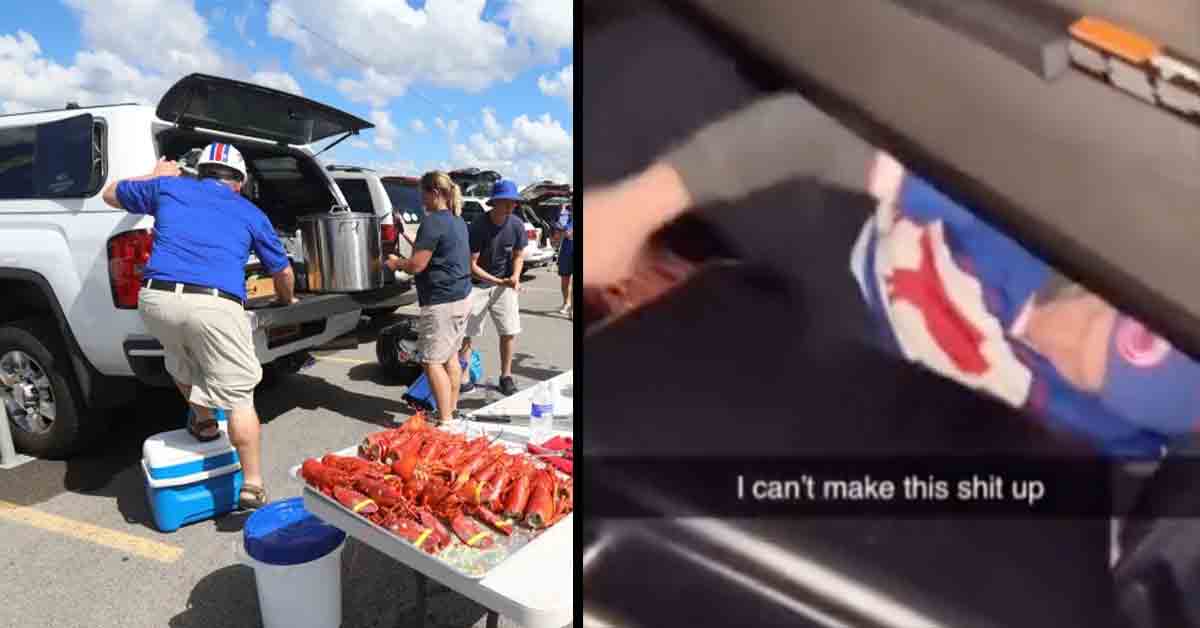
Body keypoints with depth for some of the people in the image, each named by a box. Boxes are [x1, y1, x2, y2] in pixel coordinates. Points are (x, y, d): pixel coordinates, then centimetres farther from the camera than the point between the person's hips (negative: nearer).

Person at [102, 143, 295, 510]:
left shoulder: (169, 187, 22)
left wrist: (156, 177, 55)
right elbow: (283, 272, 30)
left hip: (156, 298, 3)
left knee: (181, 361, 34)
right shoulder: (251, 214, 20)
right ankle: (253, 485, 5)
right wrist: (287, 301, 51)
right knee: (239, 396, 3)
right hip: (215, 304, -2)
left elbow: (111, 194, 40)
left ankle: (203, 421, 46)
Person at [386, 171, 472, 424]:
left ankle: (446, 421, -7)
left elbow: (416, 265, -17)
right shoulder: (458, 221, 14)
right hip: (462, 296, 10)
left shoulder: (433, 221, -15)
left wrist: (397, 263, 3)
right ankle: (452, 409, 28)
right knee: (449, 355, 18)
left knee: (432, 361, -6)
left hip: (442, 302, -10)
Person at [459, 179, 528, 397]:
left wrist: (515, 276, -13)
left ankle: (506, 376, 17)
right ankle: (463, 378, 10)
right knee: (466, 332, -2)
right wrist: (496, 281, -27)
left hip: (504, 284, 4)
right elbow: (471, 264, -17)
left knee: (509, 331, 3)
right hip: (477, 283, -3)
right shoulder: (478, 227, -20)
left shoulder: (517, 225, -8)